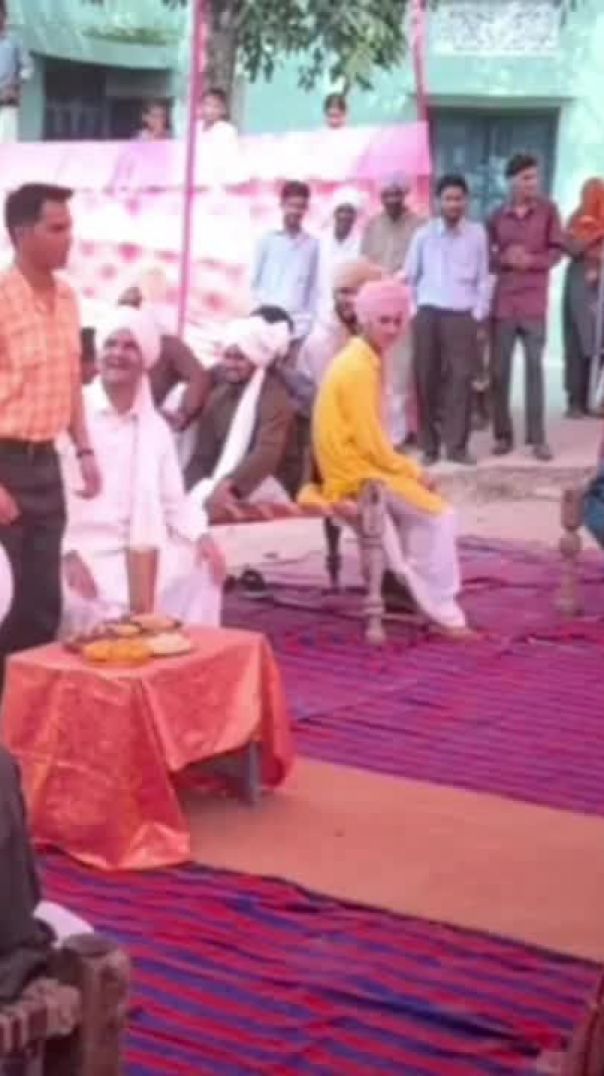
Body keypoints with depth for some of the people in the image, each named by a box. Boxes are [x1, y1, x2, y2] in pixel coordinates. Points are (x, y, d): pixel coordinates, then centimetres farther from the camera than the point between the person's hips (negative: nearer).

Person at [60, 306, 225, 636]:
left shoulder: (156, 427, 14)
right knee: (95, 605, -31)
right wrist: (69, 554, -21)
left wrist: (202, 536, -7)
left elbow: (173, 502, 13)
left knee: (202, 569, -13)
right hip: (83, 552, -5)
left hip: (139, 554, 5)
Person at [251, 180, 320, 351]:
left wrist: (309, 320, 3)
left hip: (298, 323, 1)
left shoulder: (312, 244, 8)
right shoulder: (268, 240, 5)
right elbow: (255, 279, 9)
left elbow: (314, 286, 10)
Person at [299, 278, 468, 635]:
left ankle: (420, 593, 17)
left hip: (361, 464, 10)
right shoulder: (359, 368, -20)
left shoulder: (364, 359, 11)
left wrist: (406, 466, 4)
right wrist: (413, 470, -10)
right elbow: (371, 444, -22)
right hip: (356, 474, -10)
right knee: (440, 515, -10)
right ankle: (444, 612, -4)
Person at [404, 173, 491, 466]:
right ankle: (429, 446, 7)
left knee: (461, 378, -4)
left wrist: (479, 314, 1)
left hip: (463, 316, 0)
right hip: (428, 314, 0)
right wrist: (415, 310, 6)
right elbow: (410, 276, 10)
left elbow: (483, 278, 6)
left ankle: (457, 445, 2)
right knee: (426, 379, 1)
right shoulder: (424, 234, 4)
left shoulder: (477, 234, 4)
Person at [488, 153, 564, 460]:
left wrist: (531, 261, -16)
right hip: (503, 302, 1)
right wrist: (504, 259, -12)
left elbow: (557, 251, 1)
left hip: (534, 302, -1)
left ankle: (537, 437, 2)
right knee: (499, 369, 1)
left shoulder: (548, 210, 3)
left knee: (534, 368, -1)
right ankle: (503, 434, 11)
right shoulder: (497, 216, 6)